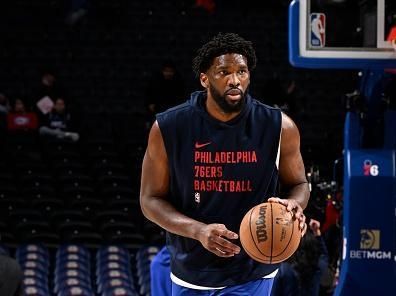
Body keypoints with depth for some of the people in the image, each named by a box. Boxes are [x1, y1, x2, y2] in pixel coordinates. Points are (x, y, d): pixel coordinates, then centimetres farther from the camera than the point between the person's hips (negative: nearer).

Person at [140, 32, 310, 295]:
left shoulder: (279, 127, -10)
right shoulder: (168, 128, -11)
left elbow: (299, 184, 6)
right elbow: (151, 199, -5)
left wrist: (294, 204, -20)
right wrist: (199, 231, -23)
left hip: (251, 275, -2)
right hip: (191, 272, 2)